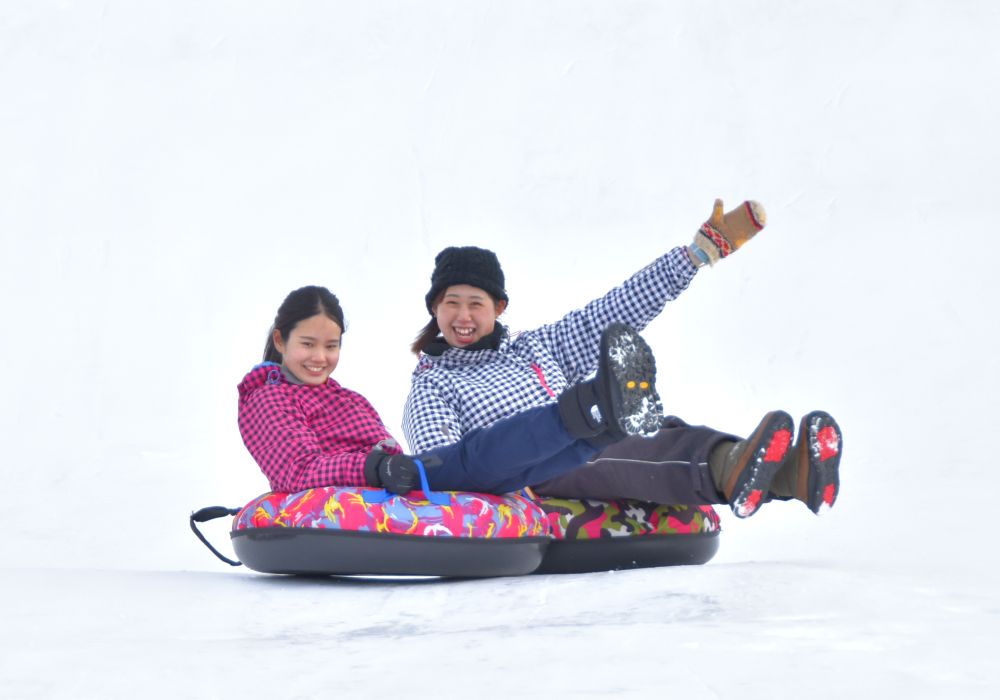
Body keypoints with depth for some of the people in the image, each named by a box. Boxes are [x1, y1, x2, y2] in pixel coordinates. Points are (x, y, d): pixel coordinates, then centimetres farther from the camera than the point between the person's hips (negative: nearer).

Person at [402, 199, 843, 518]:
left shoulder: (537, 348, 29)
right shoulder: (431, 384, 16)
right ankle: (729, 471, -65)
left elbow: (619, 310, 23)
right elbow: (440, 457, -4)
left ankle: (790, 475, -56)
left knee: (662, 434, -28)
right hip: (527, 484, -4)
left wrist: (703, 249, 17)